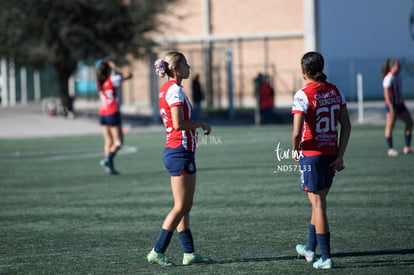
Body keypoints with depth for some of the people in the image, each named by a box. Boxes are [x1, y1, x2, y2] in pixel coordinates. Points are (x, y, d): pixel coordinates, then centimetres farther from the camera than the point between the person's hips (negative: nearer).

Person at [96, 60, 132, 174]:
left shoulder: (99, 82, 6)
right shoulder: (113, 80, -11)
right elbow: (128, 74, -8)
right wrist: (116, 68, 0)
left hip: (102, 114, 6)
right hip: (112, 113, -6)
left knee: (108, 142, 9)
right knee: (118, 141, 0)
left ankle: (110, 166, 3)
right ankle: (107, 159, -20)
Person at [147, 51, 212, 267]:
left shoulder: (166, 89, 14)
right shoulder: (174, 90, -15)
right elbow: (179, 123, -22)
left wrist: (198, 125, 13)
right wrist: (201, 123, -10)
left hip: (175, 151, 10)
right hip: (180, 152, -10)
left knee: (184, 207, 11)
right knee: (181, 207, -5)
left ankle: (188, 253, 14)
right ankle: (157, 252, -4)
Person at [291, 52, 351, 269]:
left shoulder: (303, 95, -15)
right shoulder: (335, 92, 4)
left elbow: (297, 132, -22)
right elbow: (346, 125, 3)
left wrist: (295, 149, -2)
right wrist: (340, 156, 5)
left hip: (311, 155, -6)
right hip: (331, 154, 6)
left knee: (318, 204, -1)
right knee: (319, 202, 20)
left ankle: (326, 257, -1)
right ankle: (310, 248, 34)